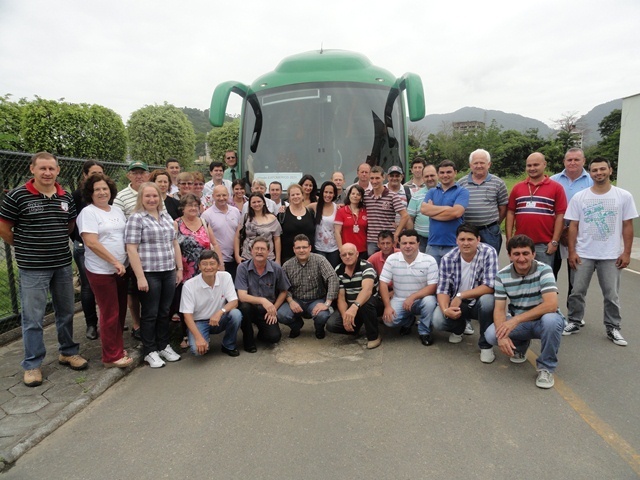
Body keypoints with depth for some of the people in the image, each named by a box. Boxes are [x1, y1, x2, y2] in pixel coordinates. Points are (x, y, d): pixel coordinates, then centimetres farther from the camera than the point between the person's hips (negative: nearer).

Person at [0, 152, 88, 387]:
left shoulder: (66, 197, 4)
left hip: (63, 265, 5)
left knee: (66, 312, 15)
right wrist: (24, 247, 4)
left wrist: (56, 243, 10)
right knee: (33, 318, 3)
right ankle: (32, 364, 18)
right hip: (32, 268, -4)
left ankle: (68, 352, 32)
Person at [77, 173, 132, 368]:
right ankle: (111, 356, 12)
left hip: (121, 268, 7)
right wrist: (115, 262, -17)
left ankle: (118, 348, 29)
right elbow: (92, 243, -18)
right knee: (110, 314, -1)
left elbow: (127, 236, 18)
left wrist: (124, 262, 7)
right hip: (102, 271, -7)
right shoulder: (88, 212, -9)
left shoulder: (117, 211, 12)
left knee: (120, 311, 14)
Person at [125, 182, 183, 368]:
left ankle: (163, 346, 29)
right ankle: (149, 351, 20)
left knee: (165, 312, 14)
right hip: (149, 274, -5)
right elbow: (131, 250, -12)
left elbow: (174, 243, 16)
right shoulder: (136, 218, -6)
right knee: (150, 314, 5)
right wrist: (140, 277, -16)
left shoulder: (167, 216, 13)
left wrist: (179, 268, 11)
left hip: (169, 272, 6)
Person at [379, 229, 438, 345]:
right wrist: (387, 306, -17)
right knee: (389, 320, -23)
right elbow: (383, 283, -7)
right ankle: (407, 321, 15)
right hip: (399, 300, 1)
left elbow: (432, 287, -15)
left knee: (429, 301, -34)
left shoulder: (429, 260, -13)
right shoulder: (392, 259, -9)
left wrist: (413, 297, -28)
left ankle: (424, 331, -5)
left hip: (421, 300, -1)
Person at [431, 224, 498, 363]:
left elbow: (490, 286, -25)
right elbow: (442, 289, -11)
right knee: (438, 321, -24)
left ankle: (486, 345, -10)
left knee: (488, 300, -36)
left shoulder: (489, 253, -19)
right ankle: (459, 328, 17)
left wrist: (460, 295, -27)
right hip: (456, 303, 2)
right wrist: (445, 309, -30)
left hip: (480, 301, -2)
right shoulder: (448, 259, -12)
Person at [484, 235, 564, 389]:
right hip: (517, 323, 3)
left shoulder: (544, 270, -19)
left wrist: (516, 319, -38)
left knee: (551, 320, -38)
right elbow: (499, 309, -12)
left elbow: (551, 305, -31)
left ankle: (546, 367, -12)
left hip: (542, 321, -2)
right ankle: (520, 345, 12)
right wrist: (502, 335, -32)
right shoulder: (502, 275, -10)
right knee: (491, 334, -25)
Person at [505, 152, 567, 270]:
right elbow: (510, 213, 7)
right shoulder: (517, 187, 9)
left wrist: (555, 241, -7)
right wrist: (509, 239, 1)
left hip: (545, 245, -2)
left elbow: (560, 215, -2)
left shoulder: (556, 187, 2)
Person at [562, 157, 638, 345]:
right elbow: (573, 226, 1)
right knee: (577, 292, 7)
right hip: (583, 254, 0)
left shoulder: (624, 196, 0)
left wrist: (626, 252, -3)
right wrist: (572, 251, -5)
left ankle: (613, 328, 22)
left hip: (611, 255, 0)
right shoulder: (579, 197, 0)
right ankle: (574, 322, 22)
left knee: (612, 295, 8)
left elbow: (627, 226, 2)